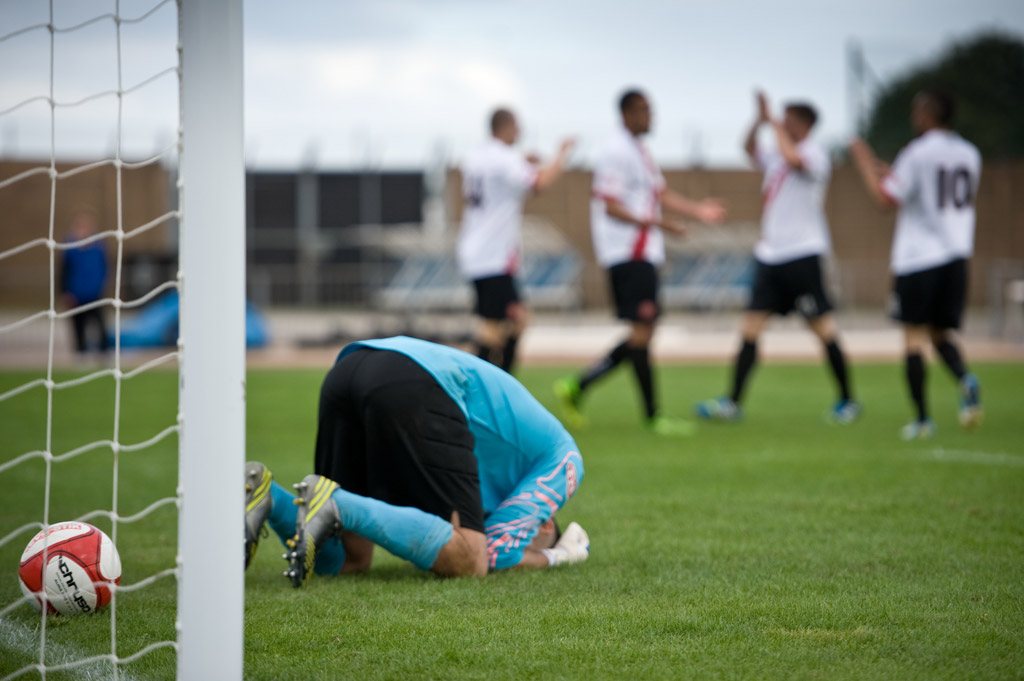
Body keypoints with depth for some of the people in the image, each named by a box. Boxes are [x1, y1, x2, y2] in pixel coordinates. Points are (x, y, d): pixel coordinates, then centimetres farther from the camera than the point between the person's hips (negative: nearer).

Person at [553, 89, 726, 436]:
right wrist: (653, 222, -27)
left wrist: (696, 209, 10)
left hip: (644, 255, 10)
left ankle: (577, 387, 14)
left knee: (642, 334, 9)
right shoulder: (616, 153, -12)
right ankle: (652, 416, -7)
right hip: (627, 253, -10)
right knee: (642, 331, -9)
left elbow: (660, 194, 24)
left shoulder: (639, 151, 19)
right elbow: (610, 206, -18)